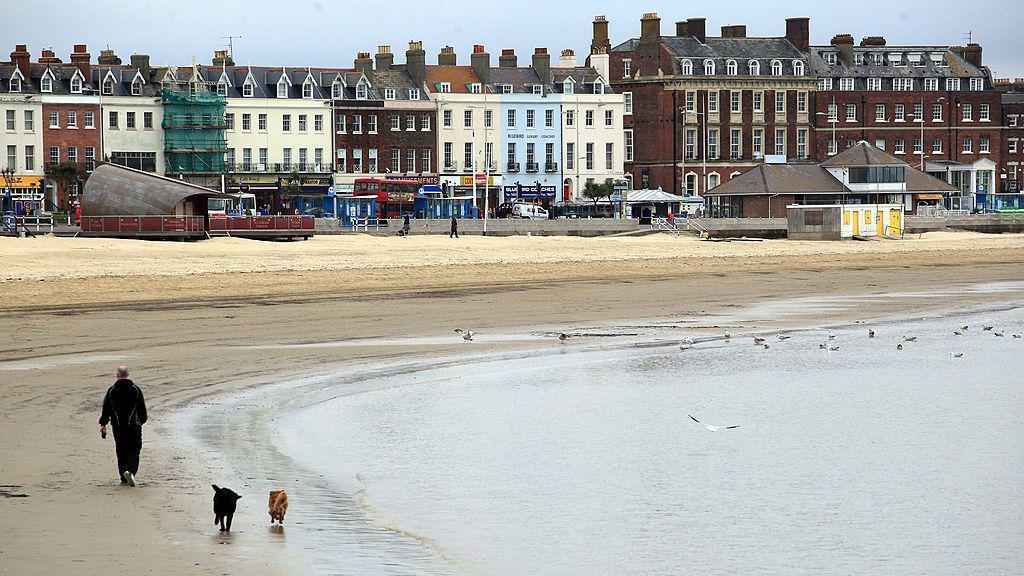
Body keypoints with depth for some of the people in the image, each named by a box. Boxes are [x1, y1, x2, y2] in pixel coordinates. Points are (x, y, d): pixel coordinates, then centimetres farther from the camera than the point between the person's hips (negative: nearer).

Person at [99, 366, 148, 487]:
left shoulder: (111, 391, -1)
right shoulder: (136, 390, -2)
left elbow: (106, 409, 1)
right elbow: (142, 409, 5)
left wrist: (103, 425, 7)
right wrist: (142, 421, 21)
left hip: (118, 426, 1)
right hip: (134, 425, -1)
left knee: (121, 451, 10)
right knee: (134, 450, 1)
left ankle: (123, 477, 10)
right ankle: (130, 471, -22)